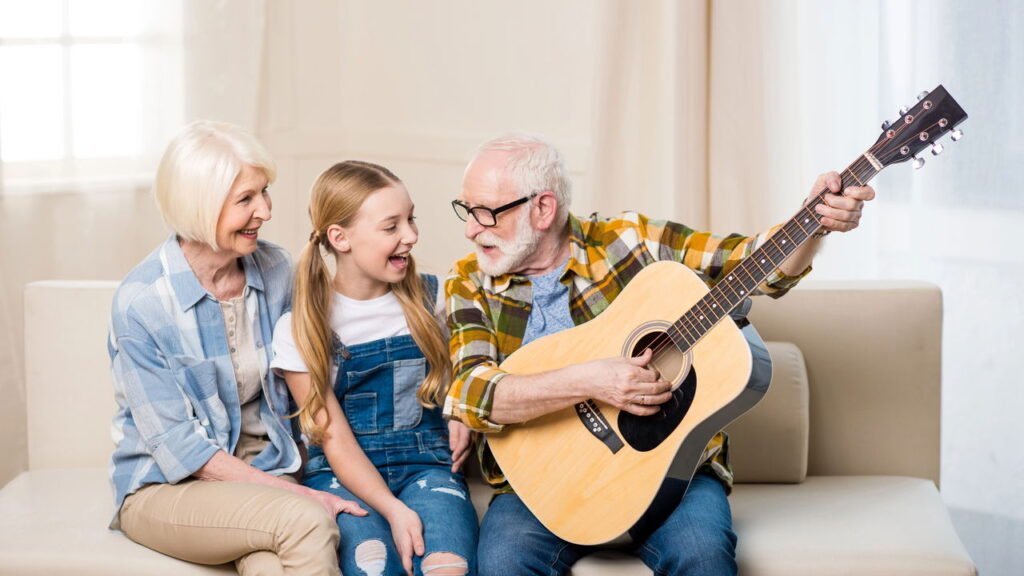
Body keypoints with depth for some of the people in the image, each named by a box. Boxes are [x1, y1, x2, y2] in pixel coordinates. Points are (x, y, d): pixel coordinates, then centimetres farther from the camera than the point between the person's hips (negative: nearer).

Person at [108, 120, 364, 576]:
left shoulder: (275, 269, -1)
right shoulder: (141, 302, -16)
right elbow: (178, 446, -15)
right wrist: (296, 494, -20)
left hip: (263, 466, 4)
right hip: (164, 485, -4)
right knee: (307, 522, -31)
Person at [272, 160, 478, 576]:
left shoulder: (430, 298, 7)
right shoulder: (300, 328, -3)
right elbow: (335, 441, -7)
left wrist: (460, 417, 4)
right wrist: (393, 509, -22)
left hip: (426, 463, 2)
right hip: (344, 476, -2)